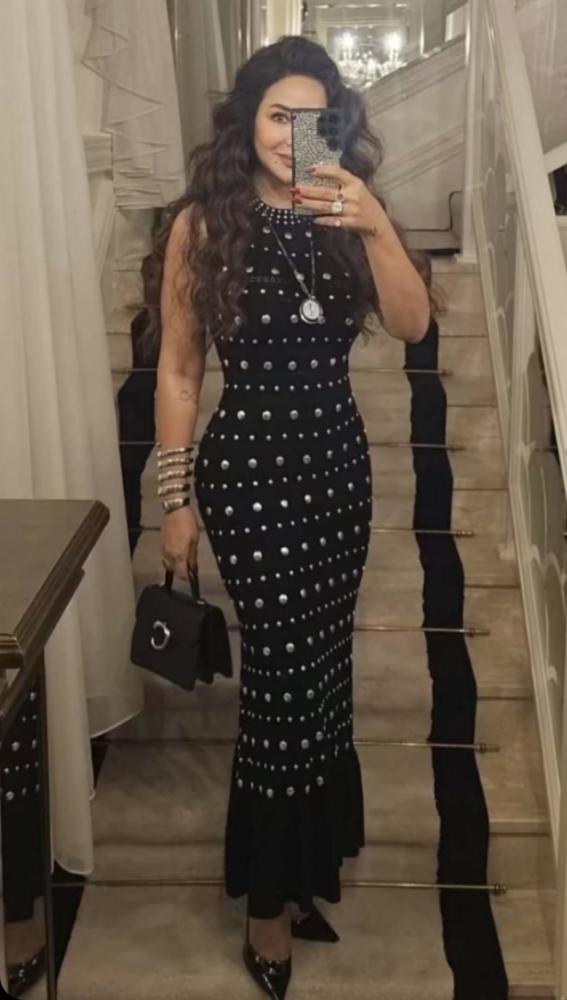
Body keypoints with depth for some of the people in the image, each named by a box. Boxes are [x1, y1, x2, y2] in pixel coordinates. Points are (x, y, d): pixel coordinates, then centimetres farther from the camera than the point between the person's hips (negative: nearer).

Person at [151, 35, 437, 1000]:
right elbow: (177, 369, -5)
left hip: (338, 459, 5)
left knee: (322, 666, 13)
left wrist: (376, 225, -22)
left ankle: (301, 866, 34)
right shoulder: (203, 223, -6)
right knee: (284, 671, -1)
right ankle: (270, 895, 20)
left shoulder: (344, 219, 5)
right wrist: (175, 499, -5)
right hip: (248, 464, -4)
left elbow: (412, 324, -7)